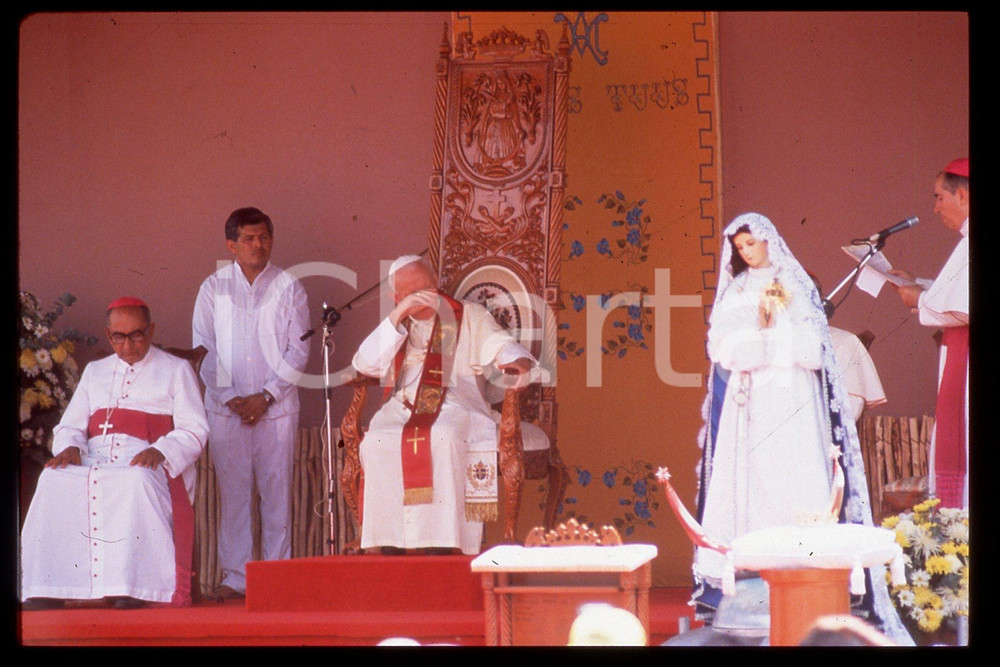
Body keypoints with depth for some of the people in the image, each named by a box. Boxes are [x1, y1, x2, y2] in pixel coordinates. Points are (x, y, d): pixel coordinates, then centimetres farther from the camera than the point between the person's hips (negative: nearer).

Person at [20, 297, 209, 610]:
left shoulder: (177, 370, 14)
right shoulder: (95, 372, 27)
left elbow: (194, 432, 4)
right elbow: (70, 425, 21)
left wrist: (160, 452, -17)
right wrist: (70, 448, -4)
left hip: (147, 463, -3)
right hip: (93, 460, 4)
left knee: (136, 482, -40)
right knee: (54, 482, -29)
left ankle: (128, 591, -44)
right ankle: (44, 594, -33)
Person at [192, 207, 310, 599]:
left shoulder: (288, 288, 5)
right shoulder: (214, 288, 6)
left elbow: (298, 351, 2)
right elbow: (204, 349, 3)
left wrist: (266, 396, -7)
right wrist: (230, 398, -6)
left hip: (276, 407, 0)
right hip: (226, 406, 0)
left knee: (276, 492, 0)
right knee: (231, 491, -1)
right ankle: (235, 576, 3)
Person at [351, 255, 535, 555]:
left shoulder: (469, 316, 16)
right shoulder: (395, 325, 21)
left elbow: (499, 344, 1)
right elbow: (364, 364, 5)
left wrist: (517, 359, -25)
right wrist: (397, 316, -4)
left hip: (455, 405, -2)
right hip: (402, 409, 2)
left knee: (442, 438, -37)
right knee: (376, 442, -31)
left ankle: (441, 546, -38)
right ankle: (389, 546, -29)